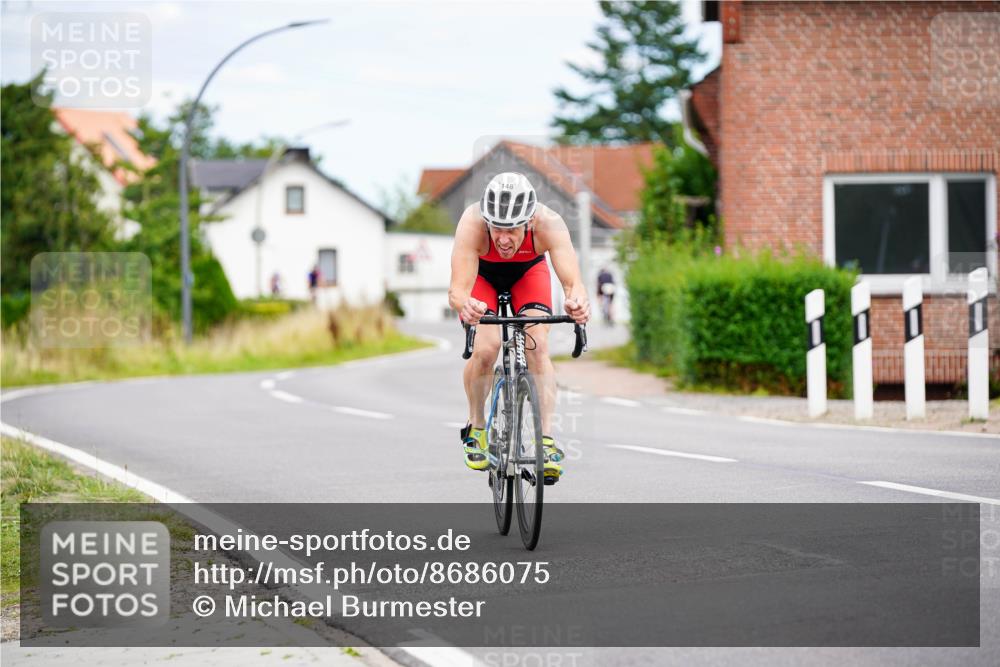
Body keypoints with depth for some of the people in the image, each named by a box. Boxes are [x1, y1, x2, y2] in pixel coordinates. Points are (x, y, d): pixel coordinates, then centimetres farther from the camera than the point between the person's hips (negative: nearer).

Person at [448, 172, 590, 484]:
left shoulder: (548, 224, -39)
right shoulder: (473, 224, -41)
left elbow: (573, 281, -48)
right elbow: (457, 290, -49)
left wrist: (578, 303, -71)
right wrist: (465, 305, -72)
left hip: (528, 272, 1)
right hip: (482, 273, -1)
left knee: (538, 348, -20)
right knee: (485, 350, -19)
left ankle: (546, 440, -16)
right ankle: (476, 427, 6)